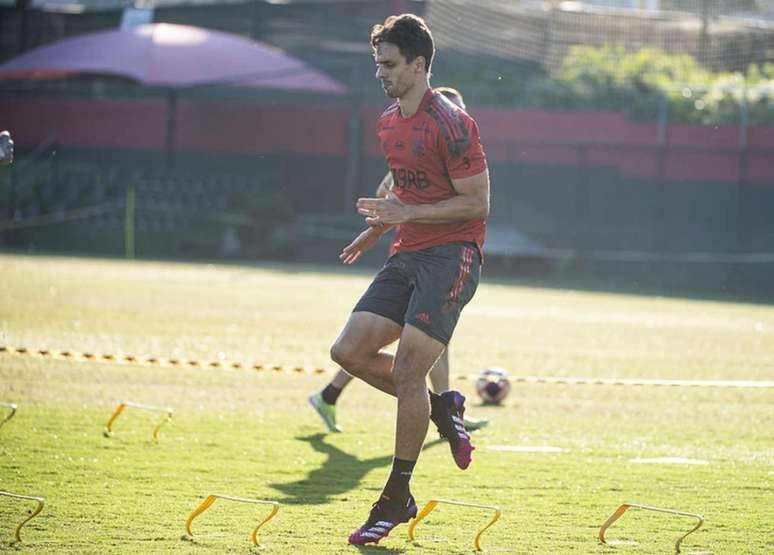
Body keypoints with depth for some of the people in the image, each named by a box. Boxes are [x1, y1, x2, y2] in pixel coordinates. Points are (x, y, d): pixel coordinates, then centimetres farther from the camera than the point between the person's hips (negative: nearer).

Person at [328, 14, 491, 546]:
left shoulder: (451, 124, -14)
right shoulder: (389, 122, 13)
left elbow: (477, 203, -14)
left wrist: (407, 213, -19)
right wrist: (378, 227, 16)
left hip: (451, 255, -8)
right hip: (407, 256, 8)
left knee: (407, 369, -13)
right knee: (349, 351, -4)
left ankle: (397, 498, -4)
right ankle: (442, 408, 16)